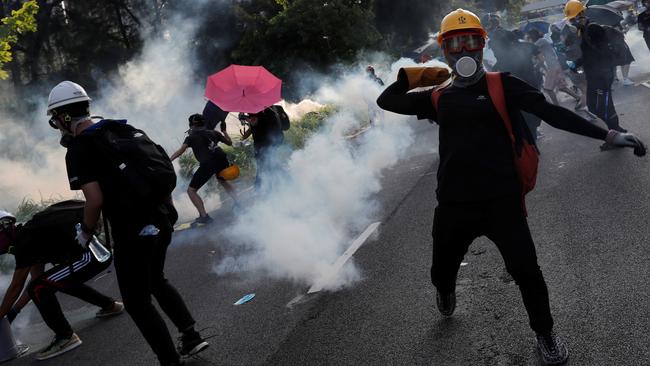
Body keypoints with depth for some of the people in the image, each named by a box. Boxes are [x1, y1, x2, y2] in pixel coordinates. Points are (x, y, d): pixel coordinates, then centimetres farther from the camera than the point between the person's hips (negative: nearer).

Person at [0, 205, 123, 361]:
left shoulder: (24, 242, -12)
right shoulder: (28, 234, 17)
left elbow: (16, 287, -4)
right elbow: (38, 279, 22)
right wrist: (14, 310, 23)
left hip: (91, 255, -10)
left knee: (38, 289, -10)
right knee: (62, 281, 33)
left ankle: (66, 337, -1)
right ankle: (110, 305, 39)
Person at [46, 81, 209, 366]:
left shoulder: (79, 150, -11)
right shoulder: (124, 128, 10)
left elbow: (95, 200, -18)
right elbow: (162, 166, 11)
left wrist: (85, 233, 0)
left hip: (133, 231, -8)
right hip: (162, 220, 8)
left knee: (137, 302, 8)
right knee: (156, 281, 28)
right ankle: (191, 336, 26)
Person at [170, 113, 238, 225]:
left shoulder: (191, 137, 13)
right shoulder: (213, 133, 23)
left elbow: (180, 151, -3)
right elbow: (229, 143, 31)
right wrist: (224, 131, 46)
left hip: (207, 164, -5)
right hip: (222, 159, 6)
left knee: (191, 190, 6)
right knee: (222, 180, 38)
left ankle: (204, 216, -7)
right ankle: (238, 204, 32)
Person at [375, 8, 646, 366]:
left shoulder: (501, 85, 0)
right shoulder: (438, 98, 8)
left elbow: (551, 112, -6)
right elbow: (386, 101, 14)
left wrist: (607, 134, -11)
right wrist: (413, 75, 5)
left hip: (501, 201, -3)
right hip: (454, 204, 3)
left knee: (525, 271, -4)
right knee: (441, 271, 17)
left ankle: (545, 333, 25)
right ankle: (445, 292, 56)